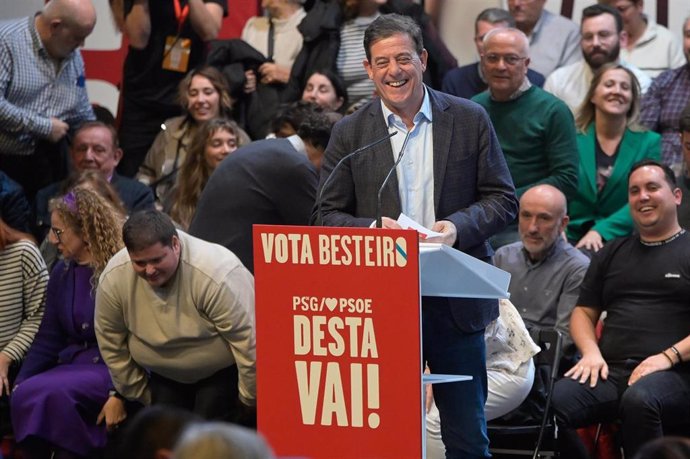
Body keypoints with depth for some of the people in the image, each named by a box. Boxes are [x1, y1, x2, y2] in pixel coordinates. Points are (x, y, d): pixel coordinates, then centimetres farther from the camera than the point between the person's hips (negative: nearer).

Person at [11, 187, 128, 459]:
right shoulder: (61, 273, 12)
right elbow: (48, 341, 13)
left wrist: (120, 393, -23)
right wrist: (19, 384, 1)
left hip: (114, 368, -6)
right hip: (73, 365, 6)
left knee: (52, 394, -32)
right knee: (24, 396, -23)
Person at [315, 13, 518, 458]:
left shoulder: (469, 120, 4)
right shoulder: (349, 133, 4)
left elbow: (503, 199, 5)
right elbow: (327, 216, 4)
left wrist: (459, 226, -14)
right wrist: (371, 230, -16)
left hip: (455, 304, 0)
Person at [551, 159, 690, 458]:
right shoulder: (612, 254, 27)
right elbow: (584, 312, 26)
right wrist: (591, 352, 5)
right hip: (609, 372, 4)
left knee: (639, 400, -41)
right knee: (549, 403, -27)